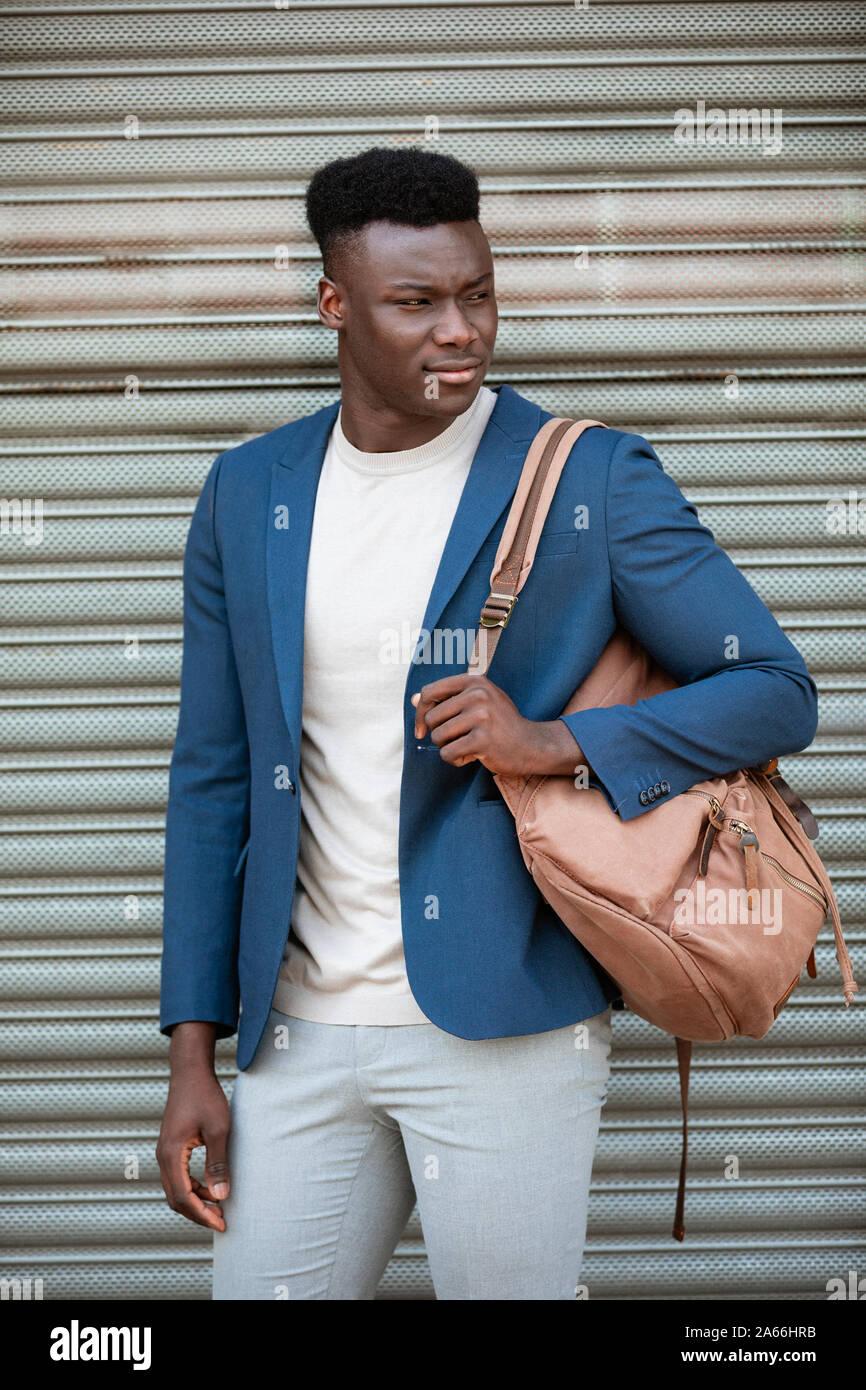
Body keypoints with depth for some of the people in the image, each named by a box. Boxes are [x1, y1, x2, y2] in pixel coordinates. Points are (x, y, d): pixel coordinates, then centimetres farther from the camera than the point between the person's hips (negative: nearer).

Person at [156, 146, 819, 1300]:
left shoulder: (594, 482, -5)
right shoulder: (246, 495, 6)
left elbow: (778, 691, -3)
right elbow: (214, 776, 9)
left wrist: (556, 744, -18)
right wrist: (194, 1050, 5)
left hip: (506, 1032, -3)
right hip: (301, 1034, 4)